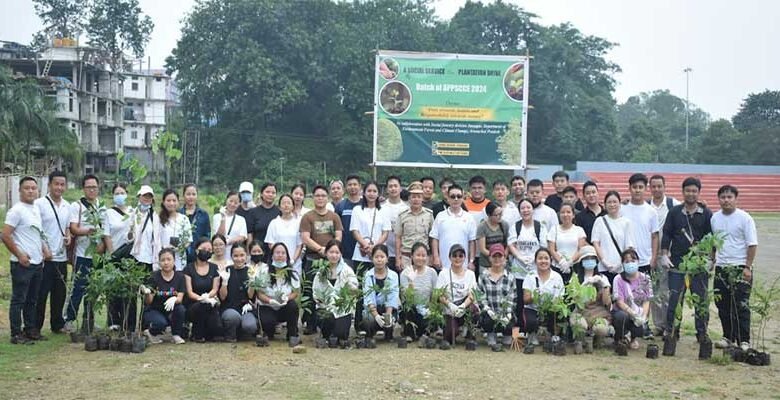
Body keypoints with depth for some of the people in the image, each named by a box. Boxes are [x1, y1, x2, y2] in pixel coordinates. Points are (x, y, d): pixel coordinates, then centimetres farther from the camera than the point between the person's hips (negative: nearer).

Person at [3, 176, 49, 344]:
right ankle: (16, 334, 6)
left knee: (32, 300, 14)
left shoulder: (36, 209, 13)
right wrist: (19, 254, -16)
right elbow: (5, 235, -16)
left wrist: (44, 248, 8)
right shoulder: (16, 210, -11)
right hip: (22, 264, -8)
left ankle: (31, 330, 23)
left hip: (37, 263, 8)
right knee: (18, 300, 0)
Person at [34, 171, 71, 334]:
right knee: (41, 294, 1)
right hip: (44, 258, -6)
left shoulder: (67, 206, 11)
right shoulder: (39, 204, -8)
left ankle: (57, 325, 24)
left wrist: (68, 237, 0)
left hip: (61, 257, 6)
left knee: (59, 293, 13)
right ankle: (35, 327, 11)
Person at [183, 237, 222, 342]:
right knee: (203, 305, -38)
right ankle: (197, 334, -12)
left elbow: (215, 289, 1)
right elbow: (189, 292, -6)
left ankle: (207, 333, 12)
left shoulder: (214, 268, 9)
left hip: (210, 304, 2)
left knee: (217, 328, -27)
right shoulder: (189, 269, 1)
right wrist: (200, 298, -25)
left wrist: (207, 296, -21)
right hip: (193, 305, -2)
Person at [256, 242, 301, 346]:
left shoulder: (292, 272, -3)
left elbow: (296, 292, -2)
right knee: (267, 322, -33)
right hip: (267, 307, -2)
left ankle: (293, 335, -11)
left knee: (293, 305, -32)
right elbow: (259, 293, -8)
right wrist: (271, 300, -27)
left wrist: (287, 298, -24)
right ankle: (269, 332, 8)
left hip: (284, 308, 2)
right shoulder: (264, 270, -8)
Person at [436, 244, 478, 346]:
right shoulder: (444, 274, 1)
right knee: (449, 339, -25)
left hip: (466, 308, 1)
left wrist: (462, 306, -26)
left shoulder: (470, 274, 4)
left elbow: (471, 295, -6)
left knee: (473, 308, -36)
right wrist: (450, 305, -24)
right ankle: (448, 328, 14)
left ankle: (470, 335, -8)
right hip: (449, 311, -1)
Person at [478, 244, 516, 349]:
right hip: (489, 313, -1)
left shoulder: (510, 278, 8)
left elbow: (511, 300, 1)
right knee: (488, 320, -33)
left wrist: (507, 315, -14)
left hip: (505, 313, 1)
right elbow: (481, 298, -1)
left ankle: (507, 337, 10)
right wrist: (489, 311, -16)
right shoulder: (484, 277, 6)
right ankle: (491, 336, 1)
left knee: (508, 326, -29)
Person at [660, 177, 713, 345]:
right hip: (677, 262, 0)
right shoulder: (674, 212, 7)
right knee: (674, 298, 0)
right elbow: (666, 235, 6)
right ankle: (671, 331, 9)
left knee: (701, 299, 3)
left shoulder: (706, 214, 5)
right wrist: (664, 255, -1)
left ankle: (702, 333, 13)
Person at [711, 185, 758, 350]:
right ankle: (728, 337, 23)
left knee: (741, 306, -5)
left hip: (740, 268, -5)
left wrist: (748, 267, -14)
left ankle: (744, 341, 2)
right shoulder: (715, 218, 8)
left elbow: (752, 245, -9)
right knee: (723, 305, 10)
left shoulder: (744, 218, -8)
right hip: (721, 268, 5)